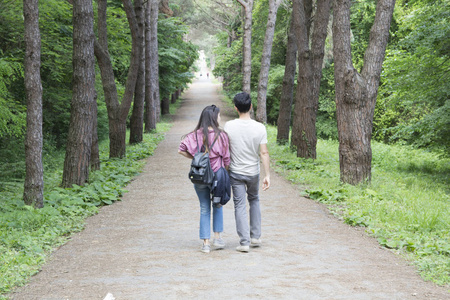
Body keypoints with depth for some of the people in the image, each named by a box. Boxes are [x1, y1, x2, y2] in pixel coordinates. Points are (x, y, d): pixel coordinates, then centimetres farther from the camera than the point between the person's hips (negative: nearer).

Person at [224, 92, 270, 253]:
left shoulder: (229, 126, -12)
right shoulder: (260, 128, -12)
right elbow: (264, 153, -12)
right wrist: (267, 175, -8)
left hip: (236, 172, -1)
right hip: (253, 172, 1)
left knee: (240, 206, 3)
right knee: (254, 200, 23)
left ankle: (245, 242, -3)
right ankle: (255, 236, 23)